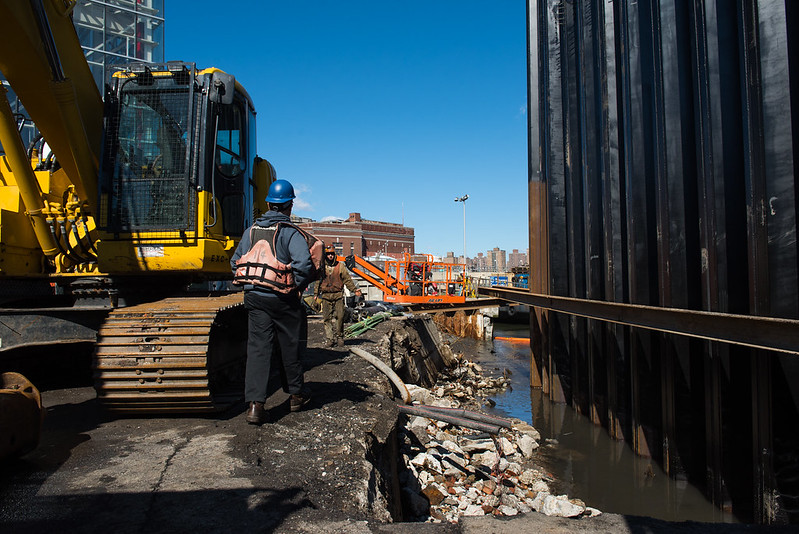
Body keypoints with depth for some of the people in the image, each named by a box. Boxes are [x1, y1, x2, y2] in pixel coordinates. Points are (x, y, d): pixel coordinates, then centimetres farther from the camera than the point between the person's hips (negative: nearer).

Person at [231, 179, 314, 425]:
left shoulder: (251, 231, 9)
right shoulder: (290, 232, -9)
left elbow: (235, 262, 14)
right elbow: (304, 264, -23)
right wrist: (297, 287, -9)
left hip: (254, 297, 4)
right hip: (282, 299, -4)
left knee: (257, 348, 2)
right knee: (290, 347, 12)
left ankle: (255, 404, -6)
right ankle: (296, 394, 29)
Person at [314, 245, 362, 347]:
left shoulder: (340, 266, 6)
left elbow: (347, 279, 4)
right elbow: (318, 281, 15)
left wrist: (354, 289, -6)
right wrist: (316, 294, 12)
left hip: (338, 295, -1)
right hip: (326, 296, 1)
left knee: (339, 317, -5)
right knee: (327, 318, 0)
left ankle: (339, 337, 9)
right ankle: (329, 339, 5)